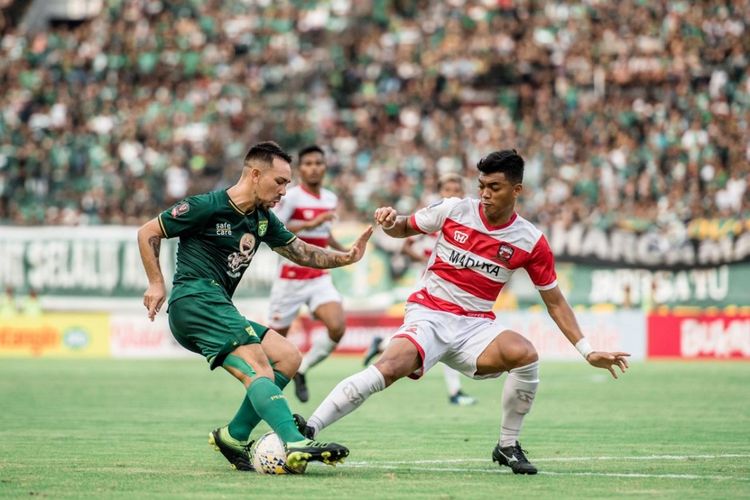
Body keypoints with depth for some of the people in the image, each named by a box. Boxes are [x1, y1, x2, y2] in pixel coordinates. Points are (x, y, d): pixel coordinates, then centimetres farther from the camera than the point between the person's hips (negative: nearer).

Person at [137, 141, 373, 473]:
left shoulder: (263, 220, 16)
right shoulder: (208, 207, -7)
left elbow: (301, 252, 21)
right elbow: (148, 233, -2)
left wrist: (345, 258, 4)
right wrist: (157, 284, -8)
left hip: (218, 307, 9)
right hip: (195, 299, -9)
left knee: (288, 357, 3)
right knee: (260, 372, -23)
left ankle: (234, 436, -1)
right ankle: (295, 445, -38)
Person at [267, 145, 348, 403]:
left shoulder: (330, 199, 9)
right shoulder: (291, 197, -12)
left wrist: (343, 250, 19)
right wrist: (310, 224, -30)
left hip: (320, 279, 5)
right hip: (291, 279, -5)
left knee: (337, 327, -18)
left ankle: (301, 370, 5)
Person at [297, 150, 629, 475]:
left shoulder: (530, 242, -1)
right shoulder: (454, 210, -3)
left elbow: (555, 302, 7)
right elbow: (402, 229, 12)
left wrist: (587, 351, 2)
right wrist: (388, 223, -12)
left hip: (476, 326, 2)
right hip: (429, 314, -2)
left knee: (525, 355, -28)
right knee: (390, 368, -31)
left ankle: (508, 446, -6)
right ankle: (308, 430, -31)